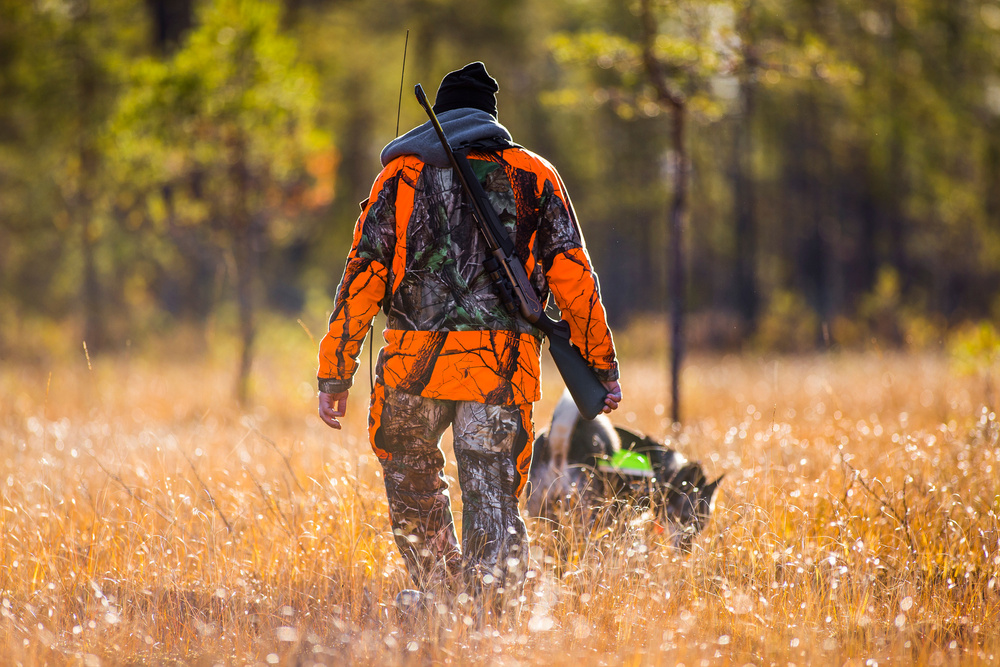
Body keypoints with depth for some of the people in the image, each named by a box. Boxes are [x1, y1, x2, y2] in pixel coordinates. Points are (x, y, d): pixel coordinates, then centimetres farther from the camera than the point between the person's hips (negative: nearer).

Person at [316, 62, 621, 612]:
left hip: (415, 360, 0)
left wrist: (334, 376, 6)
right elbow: (573, 276, 5)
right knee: (493, 500, 1)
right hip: (502, 364, 0)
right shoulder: (533, 175, 11)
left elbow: (363, 278, 4)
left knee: (413, 484, 22)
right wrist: (602, 367, 8)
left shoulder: (401, 174, 10)